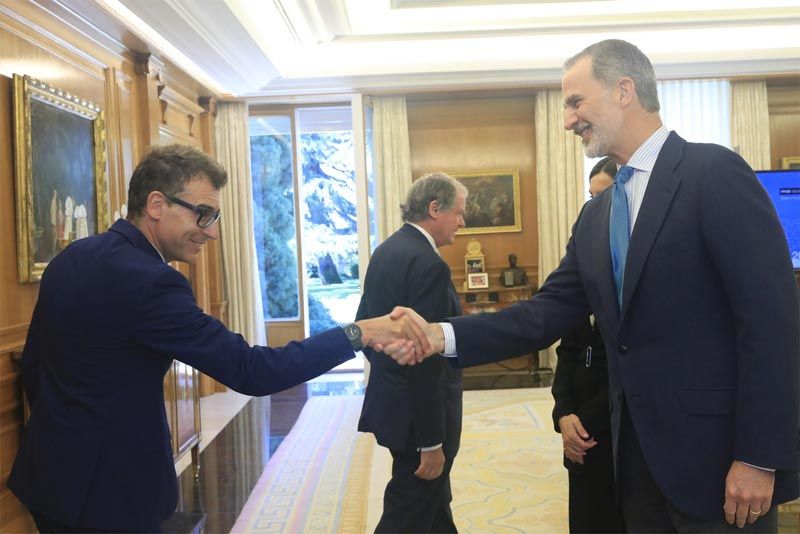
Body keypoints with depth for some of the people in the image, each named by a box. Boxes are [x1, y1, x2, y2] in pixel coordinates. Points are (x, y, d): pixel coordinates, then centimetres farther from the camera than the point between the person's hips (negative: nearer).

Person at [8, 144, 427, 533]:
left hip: (50, 471, 9)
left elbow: (32, 365, 11)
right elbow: (250, 371, -29)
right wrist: (359, 333, -26)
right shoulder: (147, 281, -26)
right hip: (105, 490, -9)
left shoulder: (70, 258, 2)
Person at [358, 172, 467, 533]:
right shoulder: (429, 264, -23)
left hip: (392, 401, 10)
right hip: (418, 414, -9)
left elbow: (365, 322, 14)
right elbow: (427, 360, -26)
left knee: (434, 501, 24)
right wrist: (431, 442, -22)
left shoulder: (386, 251, 6)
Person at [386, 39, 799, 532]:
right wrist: (442, 335, -8)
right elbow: (549, 314, 4)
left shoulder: (716, 173, -11)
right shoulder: (595, 216, 11)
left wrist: (758, 457, -17)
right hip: (636, 447, 7)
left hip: (715, 447, -7)